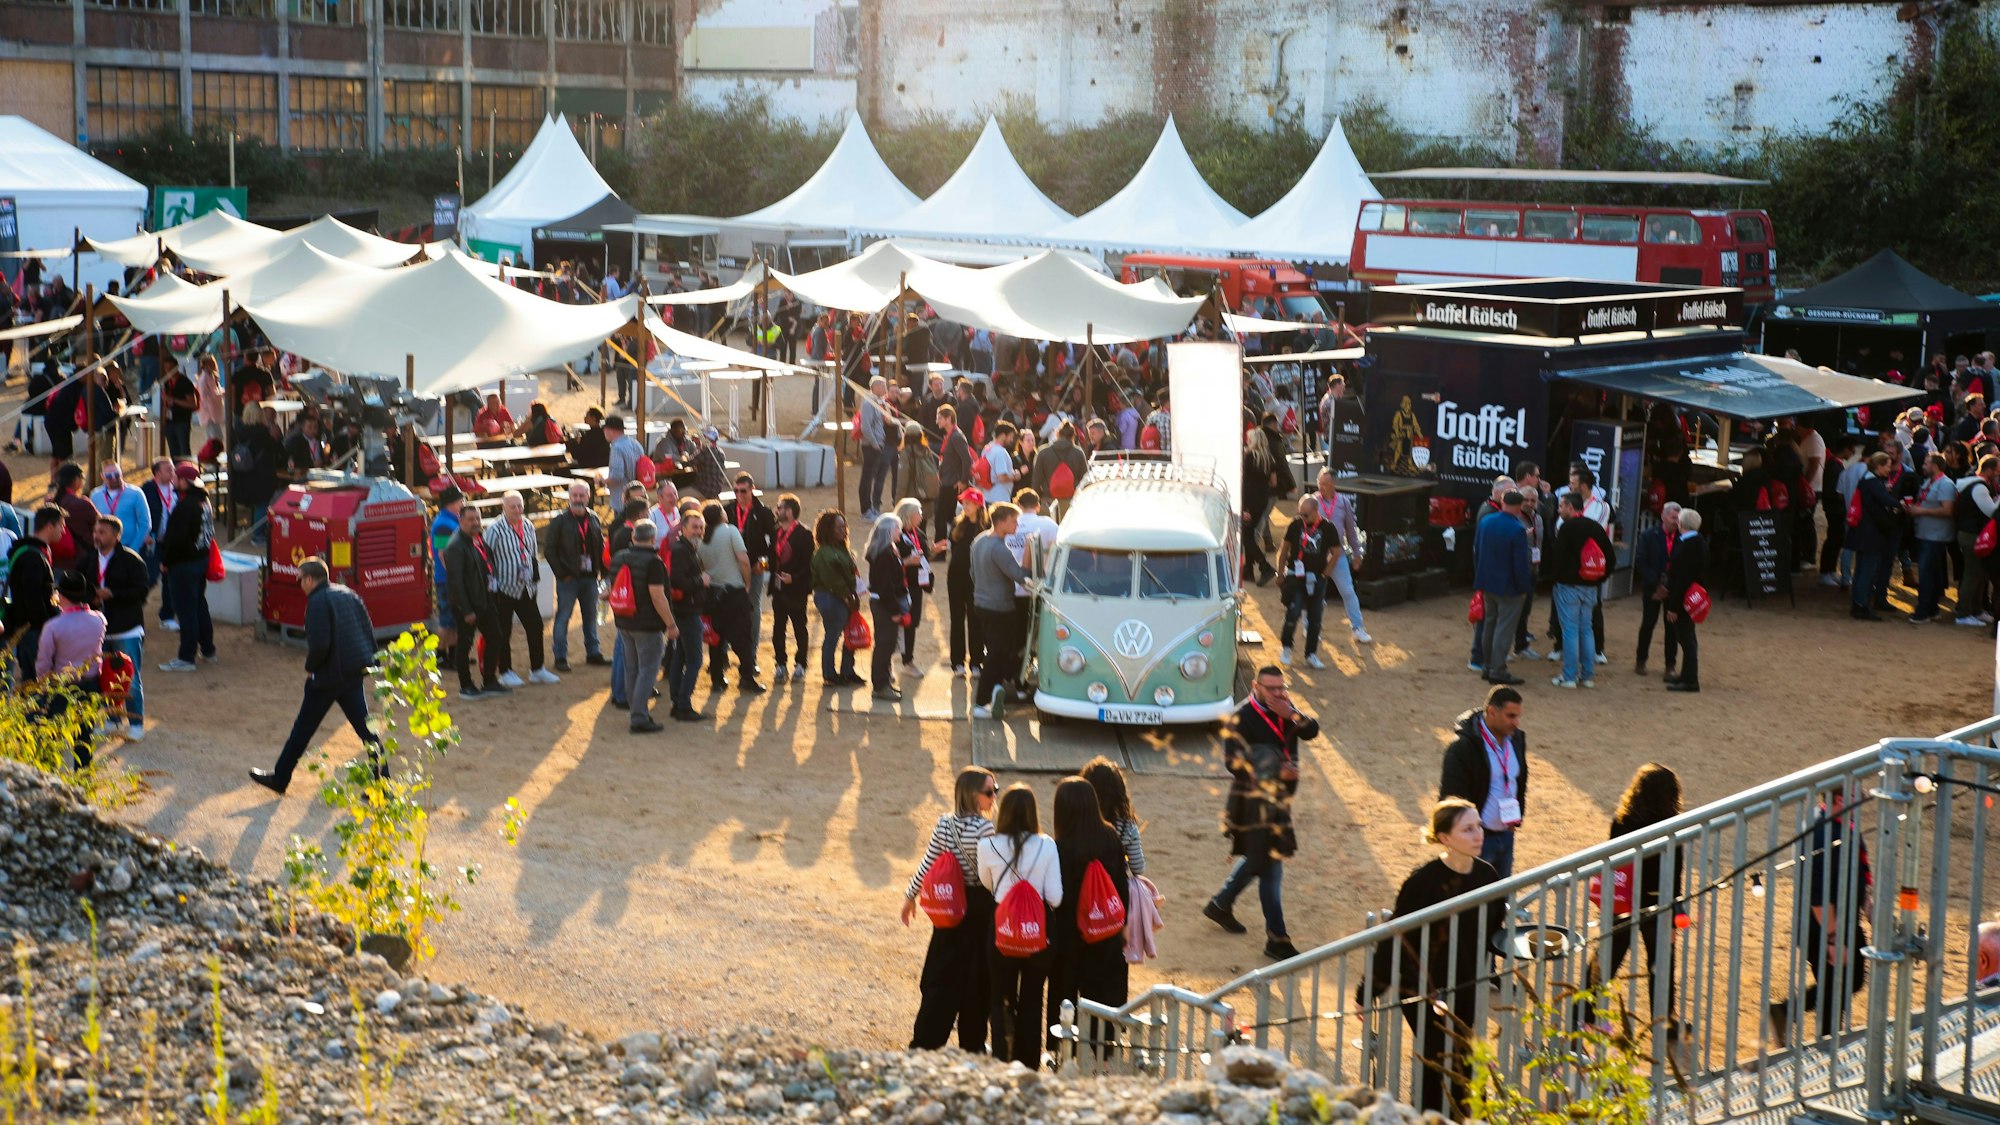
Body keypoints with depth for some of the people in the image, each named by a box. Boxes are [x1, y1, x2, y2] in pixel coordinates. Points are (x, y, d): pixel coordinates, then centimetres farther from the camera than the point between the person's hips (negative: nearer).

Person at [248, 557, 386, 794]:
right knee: (364, 726, 8)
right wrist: (368, 661, 16)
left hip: (328, 676, -7)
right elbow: (369, 632, 12)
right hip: (356, 673, 7)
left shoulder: (318, 602, -14)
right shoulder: (348, 594, 10)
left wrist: (310, 668, -5)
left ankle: (279, 778, 19)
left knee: (303, 728, 7)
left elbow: (319, 644, -22)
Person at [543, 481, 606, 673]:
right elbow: (549, 550, -6)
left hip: (589, 576, 5)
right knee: (563, 617, -1)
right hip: (568, 578, -5)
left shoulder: (593, 519, 9)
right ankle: (560, 657, 4)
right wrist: (561, 574, -10)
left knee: (591, 616, 11)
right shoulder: (560, 520, -5)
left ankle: (593, 653, 21)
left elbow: (601, 547, 16)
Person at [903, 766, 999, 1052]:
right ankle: (972, 1045, 17)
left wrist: (910, 895, 15)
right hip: (980, 906, -5)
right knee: (976, 979, 8)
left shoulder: (944, 824, -2)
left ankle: (924, 1042, 11)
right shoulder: (985, 828, -18)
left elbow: (927, 865, 2)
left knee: (941, 976, 11)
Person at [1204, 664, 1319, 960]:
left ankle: (1220, 905, 41)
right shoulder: (1243, 718, -17)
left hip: (1278, 799, 8)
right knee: (1271, 867, -5)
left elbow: (1311, 732, -7)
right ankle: (1277, 939, 0)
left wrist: (1292, 714, -25)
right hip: (1254, 801, -8)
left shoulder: (1286, 710, 4)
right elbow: (1235, 763, -20)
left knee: (1257, 859, 22)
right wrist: (1276, 772, -24)